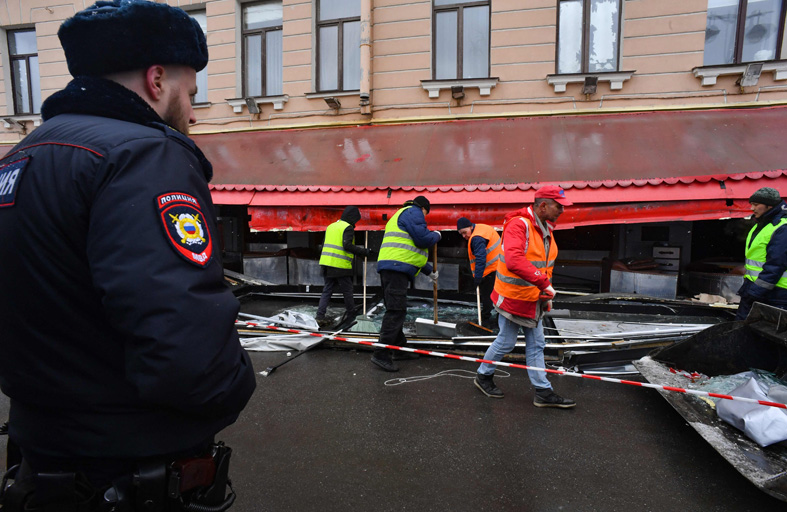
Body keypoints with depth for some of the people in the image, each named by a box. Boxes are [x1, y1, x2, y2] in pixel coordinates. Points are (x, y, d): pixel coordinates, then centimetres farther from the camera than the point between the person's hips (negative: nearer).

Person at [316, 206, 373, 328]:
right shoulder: (348, 228, -6)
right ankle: (351, 315, 21)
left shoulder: (331, 226, 18)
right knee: (347, 291, 7)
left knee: (327, 290, 11)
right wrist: (363, 251, -15)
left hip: (327, 263, 7)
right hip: (340, 266, -7)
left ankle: (320, 316, 2)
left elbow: (325, 245, 19)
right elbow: (347, 245, -19)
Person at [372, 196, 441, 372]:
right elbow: (422, 239, -14)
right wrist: (436, 235, 8)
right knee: (396, 311, -12)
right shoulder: (414, 212, 0)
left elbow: (412, 251, 36)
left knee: (395, 309, 18)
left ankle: (399, 346, 30)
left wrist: (430, 271, 40)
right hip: (397, 268, -11)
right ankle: (381, 354, -12)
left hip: (389, 268, 11)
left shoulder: (401, 214, 33)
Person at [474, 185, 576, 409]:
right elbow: (514, 261, -37)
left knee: (536, 345, 13)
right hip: (513, 297, -9)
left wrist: (547, 294, 14)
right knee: (506, 342, 5)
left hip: (534, 300, 9)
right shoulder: (519, 225, -22)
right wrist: (544, 283, -37)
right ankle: (483, 376, 28)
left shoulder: (546, 229, 9)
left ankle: (543, 392, 24)